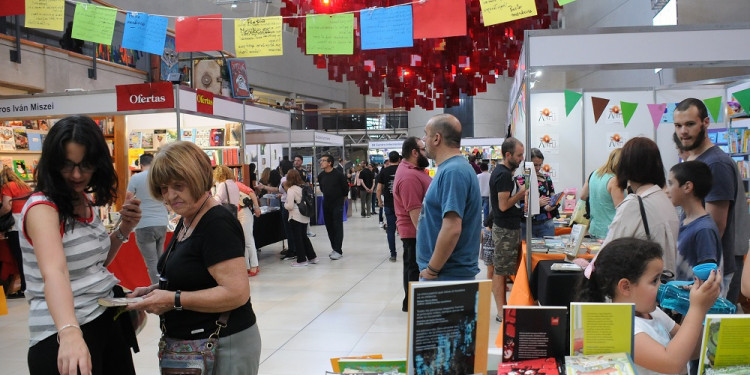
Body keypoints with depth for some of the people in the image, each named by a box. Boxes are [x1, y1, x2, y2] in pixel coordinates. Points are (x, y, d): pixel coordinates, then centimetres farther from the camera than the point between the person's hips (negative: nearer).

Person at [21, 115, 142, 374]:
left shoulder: (87, 202, 6)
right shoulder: (42, 207, -18)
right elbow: (55, 272, -35)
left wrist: (124, 228, -1)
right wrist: (69, 333, -50)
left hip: (108, 320, 8)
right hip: (62, 336, -7)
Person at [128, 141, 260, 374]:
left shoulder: (217, 224, -19)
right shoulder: (186, 221, 9)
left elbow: (237, 293, -26)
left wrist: (174, 300, -24)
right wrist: (155, 291, 4)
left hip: (223, 348, -9)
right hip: (190, 345, 9)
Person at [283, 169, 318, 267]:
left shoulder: (291, 190, -15)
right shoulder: (303, 187, 5)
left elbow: (290, 206, -18)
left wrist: (285, 204, 3)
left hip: (295, 217, -7)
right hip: (305, 217, 7)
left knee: (297, 239, 3)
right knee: (304, 237, 18)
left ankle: (301, 260, 7)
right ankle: (312, 257, 22)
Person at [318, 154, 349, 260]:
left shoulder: (338, 175, -13)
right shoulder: (321, 176, 3)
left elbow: (346, 188, -3)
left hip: (337, 204, -6)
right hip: (326, 204, 6)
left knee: (338, 227, -5)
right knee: (329, 227, 9)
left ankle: (338, 250, -4)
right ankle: (334, 248, 19)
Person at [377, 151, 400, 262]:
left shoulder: (384, 171, -2)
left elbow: (379, 189, -2)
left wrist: (379, 201, 13)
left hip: (389, 205, 0)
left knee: (391, 230, 5)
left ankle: (393, 254, 5)